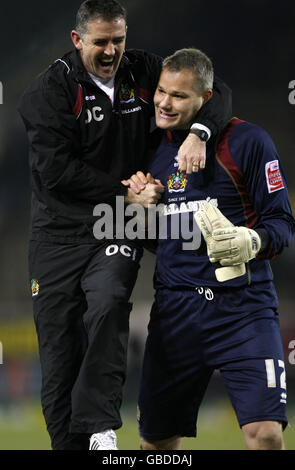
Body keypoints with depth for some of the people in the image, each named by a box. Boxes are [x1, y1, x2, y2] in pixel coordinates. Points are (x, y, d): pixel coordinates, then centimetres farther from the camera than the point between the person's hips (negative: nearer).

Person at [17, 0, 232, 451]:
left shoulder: (143, 72, 4)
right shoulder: (51, 88, -7)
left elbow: (215, 92, 5)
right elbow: (56, 171, -14)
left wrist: (199, 131, -16)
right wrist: (123, 193, -15)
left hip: (118, 231, 1)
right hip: (59, 232, -1)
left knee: (108, 304, -29)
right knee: (60, 354, -2)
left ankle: (100, 429, -28)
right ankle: (68, 443, 10)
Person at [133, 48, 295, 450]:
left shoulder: (246, 141, -4)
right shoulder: (154, 148, 12)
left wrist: (252, 242, -24)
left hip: (242, 306, -5)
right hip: (175, 307, 5)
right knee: (156, 440, 9)